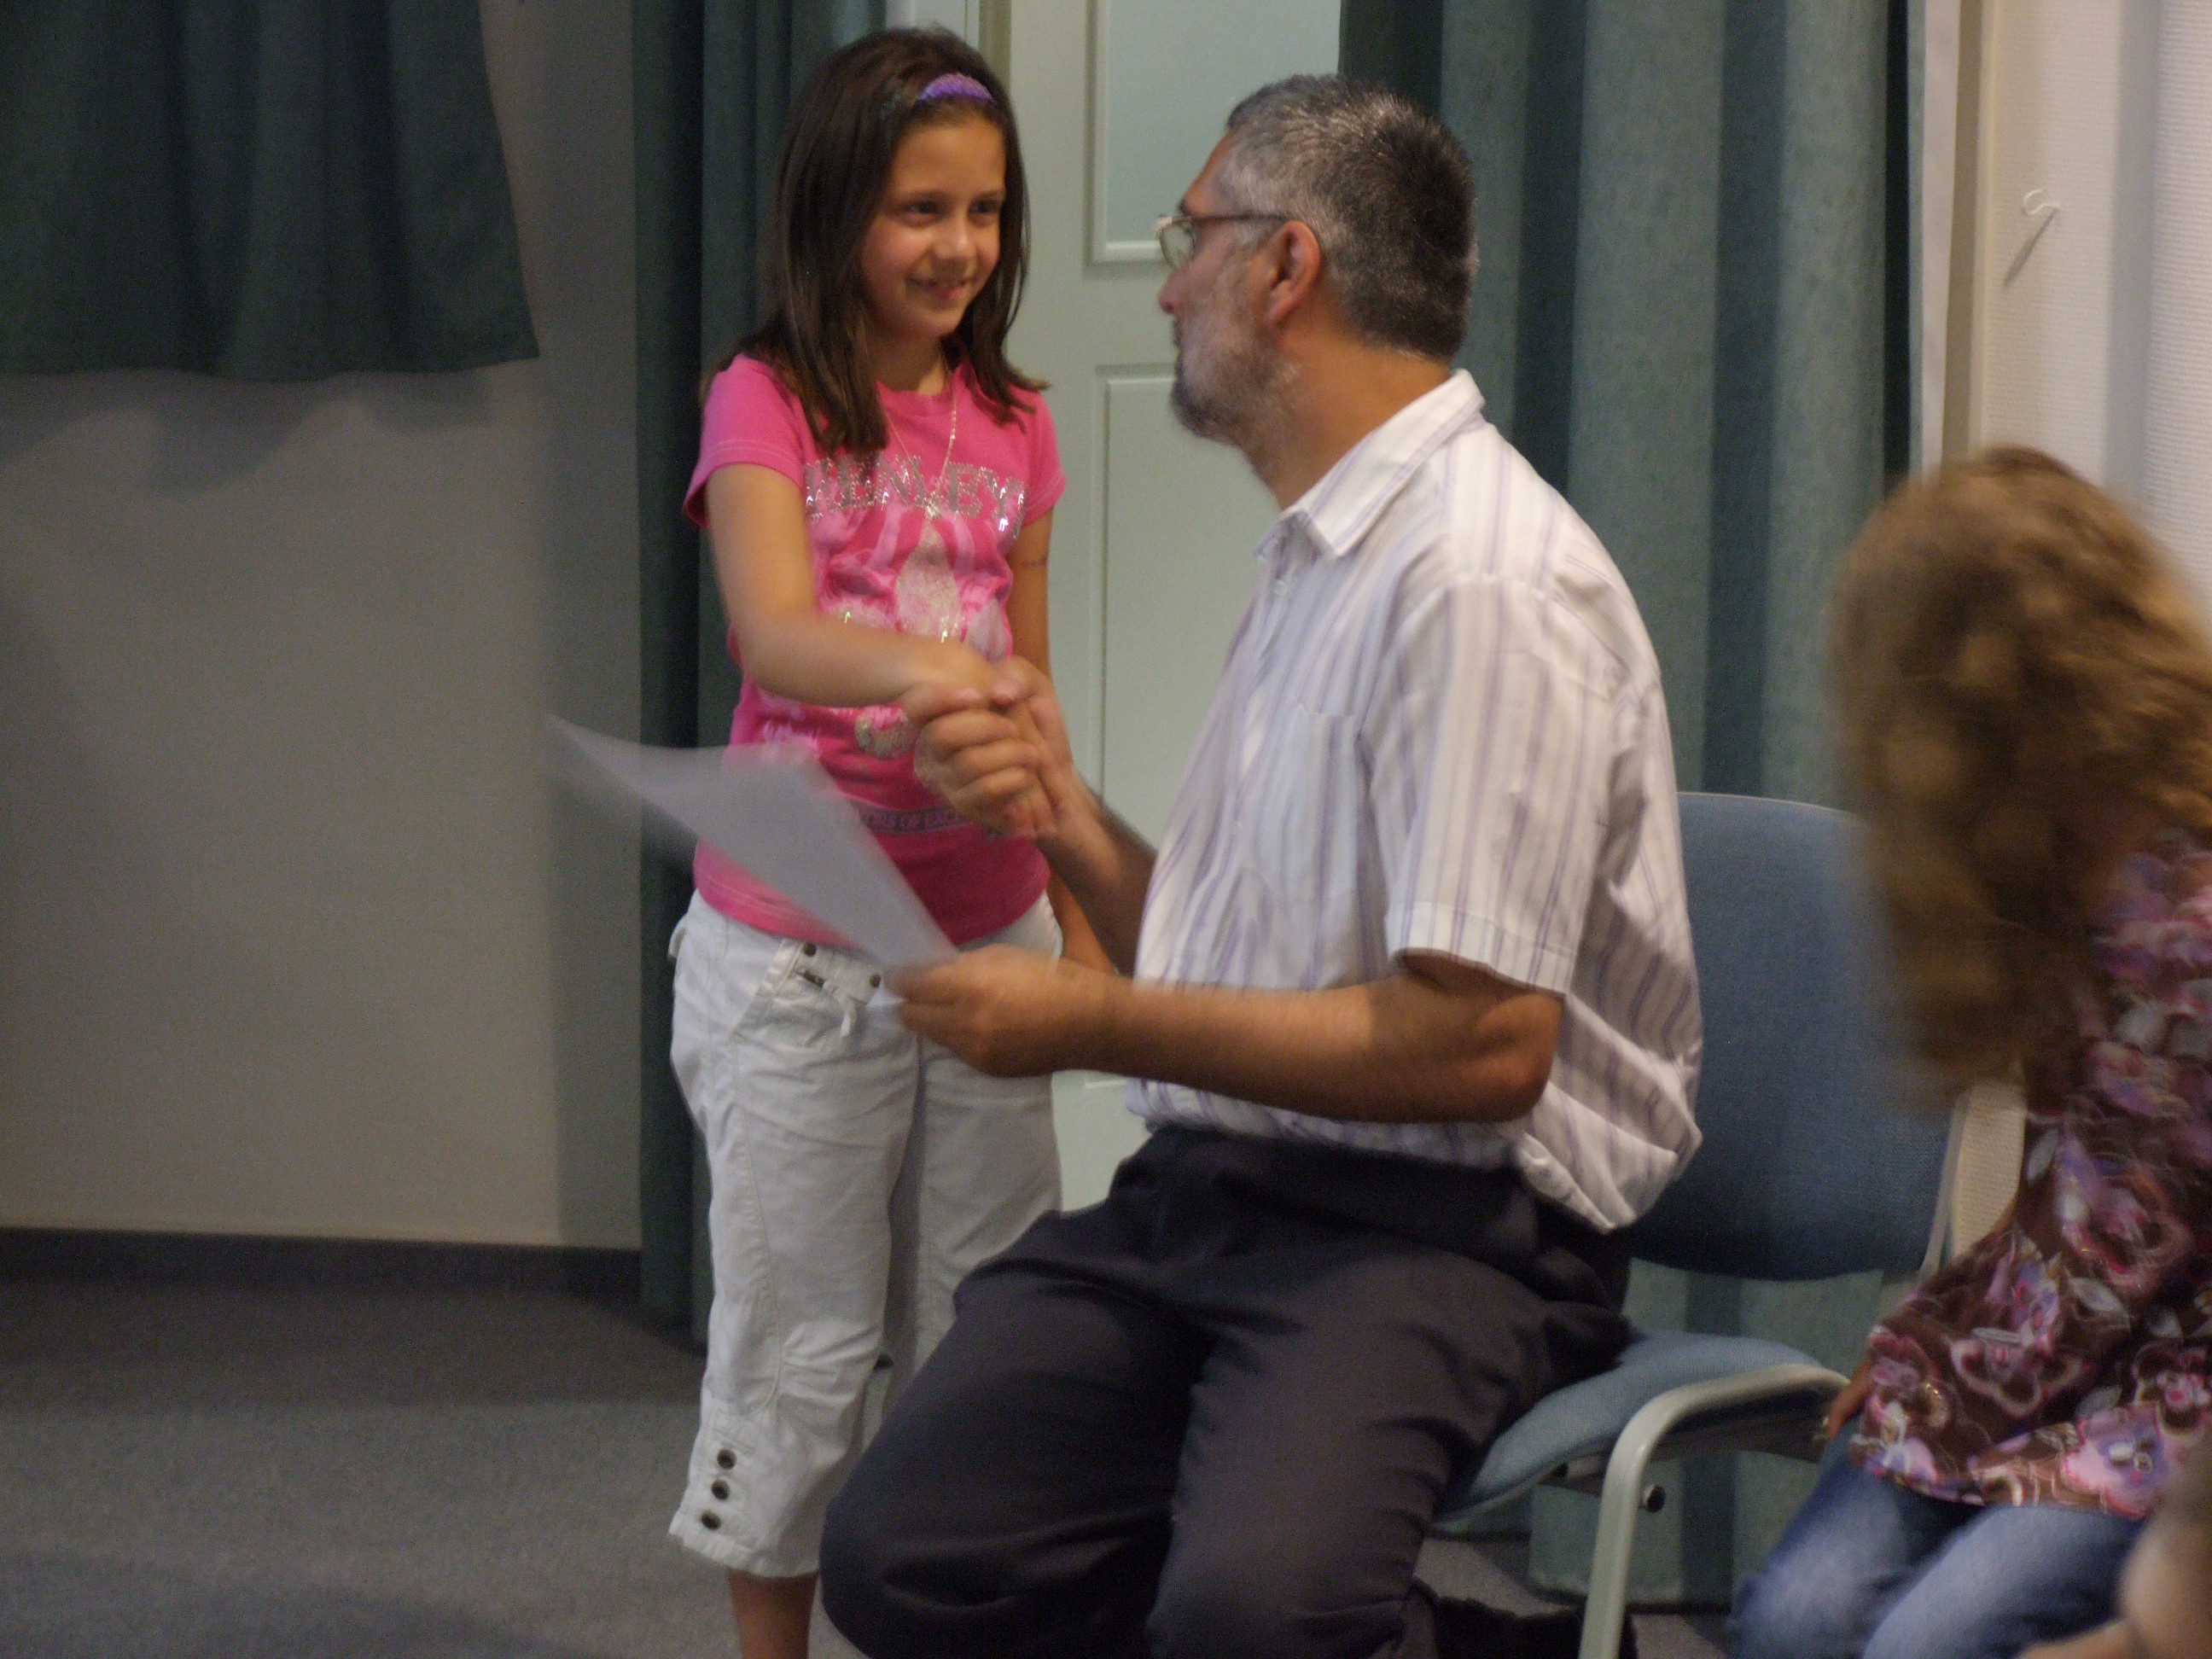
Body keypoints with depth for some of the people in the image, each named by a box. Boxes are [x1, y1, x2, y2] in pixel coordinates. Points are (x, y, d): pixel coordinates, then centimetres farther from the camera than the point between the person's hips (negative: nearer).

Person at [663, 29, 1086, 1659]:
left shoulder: (1013, 423, 8)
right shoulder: (766, 404, -7)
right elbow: (774, 635, -25)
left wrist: (1078, 896, 10)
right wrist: (918, 665, -45)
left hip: (985, 936, 4)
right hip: (800, 953, -4)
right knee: (802, 1335, 3)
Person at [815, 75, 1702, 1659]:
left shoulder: (1485, 578, -13)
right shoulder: (1315, 556, 16)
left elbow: (1480, 1046, -19)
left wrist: (1099, 1024, -13)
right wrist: (1064, 807, 4)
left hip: (1439, 1224, -8)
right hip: (1208, 1185, 9)